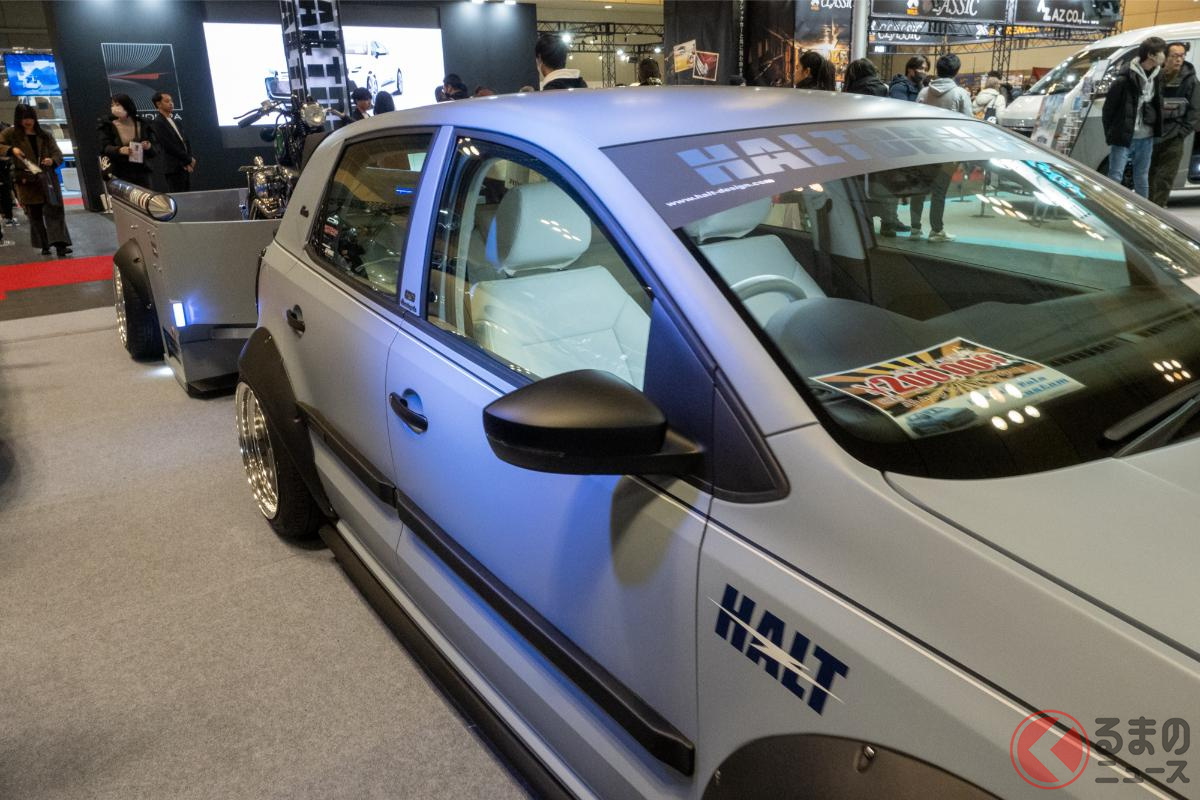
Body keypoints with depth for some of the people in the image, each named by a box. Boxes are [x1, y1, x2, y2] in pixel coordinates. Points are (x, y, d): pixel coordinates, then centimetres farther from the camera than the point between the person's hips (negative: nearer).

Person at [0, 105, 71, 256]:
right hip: (27, 181, 0)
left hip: (47, 179, 0)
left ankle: (60, 244, -17)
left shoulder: (44, 136, 11)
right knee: (35, 215, 4)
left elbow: (58, 154, 7)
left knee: (54, 211, -10)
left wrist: (52, 161, -14)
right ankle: (45, 245, 13)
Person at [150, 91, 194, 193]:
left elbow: (185, 141, 15)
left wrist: (189, 159, -2)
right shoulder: (157, 123, -8)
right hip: (173, 168, -8)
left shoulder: (174, 121, 17)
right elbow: (169, 146, -15)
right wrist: (188, 160, -11)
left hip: (185, 167, 8)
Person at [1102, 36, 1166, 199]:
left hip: (1146, 138, 7)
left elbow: (1156, 106, 17)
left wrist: (1156, 129, 11)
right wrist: (1110, 135, -7)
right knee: (1115, 177, -5)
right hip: (1123, 137, -7)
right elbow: (1108, 108, -10)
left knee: (1142, 177, 15)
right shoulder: (1124, 79, -16)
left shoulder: (1156, 77, 7)